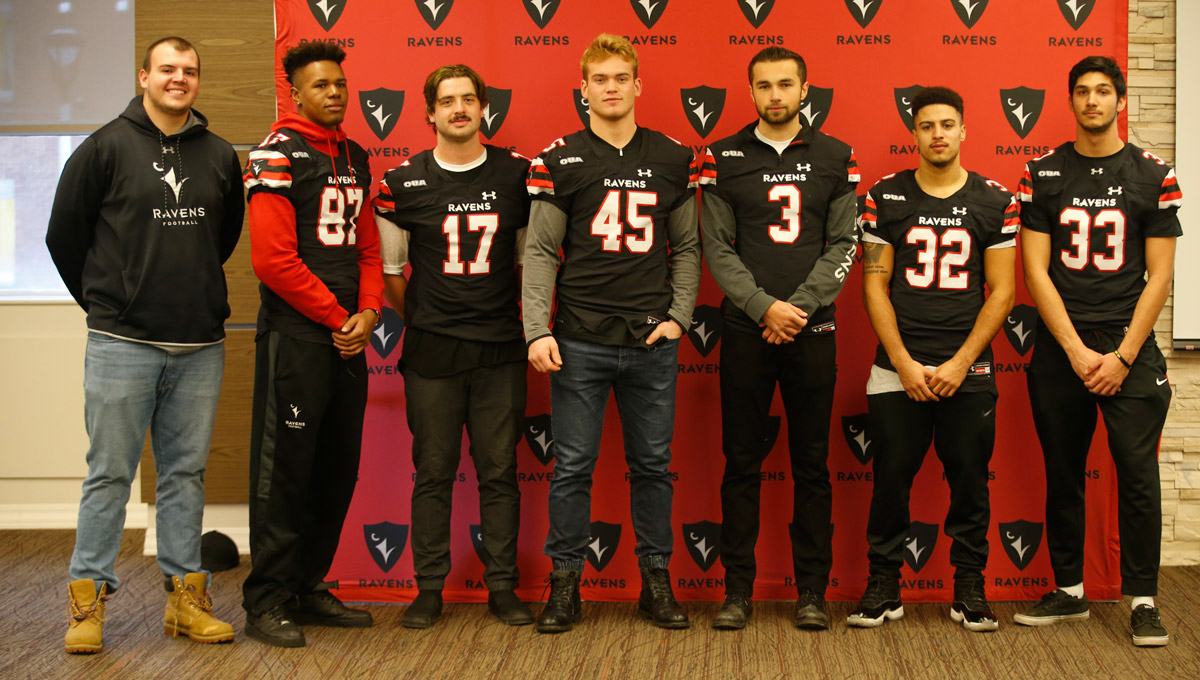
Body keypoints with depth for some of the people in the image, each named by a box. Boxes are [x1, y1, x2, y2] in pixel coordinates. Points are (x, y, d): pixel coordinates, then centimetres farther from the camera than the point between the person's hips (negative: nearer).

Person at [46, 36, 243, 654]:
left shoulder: (220, 156, 8)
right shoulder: (106, 148, -2)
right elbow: (64, 234, 4)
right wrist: (103, 303, 9)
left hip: (201, 347, 3)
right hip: (122, 343, -3)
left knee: (186, 471, 9)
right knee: (109, 474, 1)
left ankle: (186, 594, 17)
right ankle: (88, 597, 10)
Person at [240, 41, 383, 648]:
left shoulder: (355, 158, 16)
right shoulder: (278, 155, -8)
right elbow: (273, 258, -16)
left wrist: (367, 313, -1)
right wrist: (337, 317, -10)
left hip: (348, 337, 8)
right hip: (294, 336, -8)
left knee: (338, 469, 11)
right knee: (284, 469, -4)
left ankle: (308, 588, 23)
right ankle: (267, 602, 4)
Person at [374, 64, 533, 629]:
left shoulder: (517, 175, 5)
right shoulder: (403, 183, 2)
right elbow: (388, 269, 10)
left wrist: (516, 317, 10)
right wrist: (420, 322, 8)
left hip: (501, 351, 1)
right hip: (431, 352, -1)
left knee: (499, 471, 4)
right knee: (432, 473, 3)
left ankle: (503, 586, 13)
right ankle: (429, 589, 12)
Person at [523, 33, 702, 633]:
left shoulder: (672, 159, 8)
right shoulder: (559, 160, 2)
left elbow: (688, 247, 12)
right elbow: (539, 252, 0)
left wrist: (678, 316, 0)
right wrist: (537, 330, -10)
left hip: (652, 341, 2)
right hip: (580, 341, -2)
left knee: (652, 464, 8)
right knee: (572, 466, 2)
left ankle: (656, 581, 19)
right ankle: (564, 583, 13)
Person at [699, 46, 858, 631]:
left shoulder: (836, 159, 7)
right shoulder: (724, 159, 5)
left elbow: (844, 246, 2)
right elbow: (716, 247, 0)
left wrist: (799, 307, -10)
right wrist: (765, 307, -12)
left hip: (812, 329, 1)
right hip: (746, 331, 0)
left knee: (812, 462, 4)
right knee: (742, 461, 2)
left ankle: (811, 589, 12)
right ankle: (738, 588, 10)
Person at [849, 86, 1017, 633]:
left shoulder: (994, 202, 4)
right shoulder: (885, 198, 4)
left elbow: (1001, 291, 3)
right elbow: (874, 285, 3)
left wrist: (960, 363, -6)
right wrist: (905, 364, -6)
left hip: (969, 372, 0)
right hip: (897, 370, 0)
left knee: (969, 479, 4)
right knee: (891, 477, 2)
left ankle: (969, 588, 16)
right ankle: (883, 586, 14)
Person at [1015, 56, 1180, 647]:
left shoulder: (1154, 176, 3)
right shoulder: (1043, 173, 5)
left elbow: (1159, 275, 1)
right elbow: (1036, 271, 1)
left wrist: (1123, 355, -8)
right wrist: (1076, 350, -7)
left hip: (1129, 348, -1)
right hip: (1059, 348, 1)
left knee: (1138, 475, -5)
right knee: (1062, 476, 8)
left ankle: (1141, 598, 5)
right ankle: (1068, 591, 20)